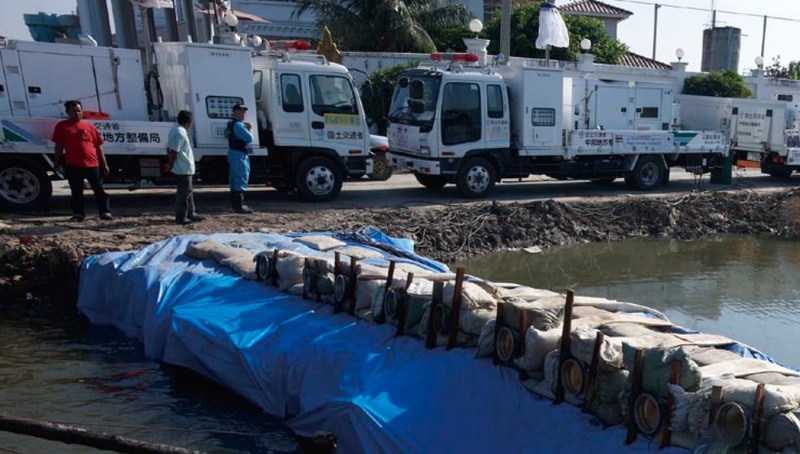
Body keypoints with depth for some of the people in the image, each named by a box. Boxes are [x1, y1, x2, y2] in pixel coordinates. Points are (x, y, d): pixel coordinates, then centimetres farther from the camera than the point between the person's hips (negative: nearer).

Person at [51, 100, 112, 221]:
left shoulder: (89, 126, 9)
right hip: (72, 165, 0)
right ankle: (78, 213, 16)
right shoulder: (62, 126, 8)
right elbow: (59, 146, 9)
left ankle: (105, 211, 4)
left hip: (92, 164, 0)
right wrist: (57, 162, 5)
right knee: (76, 191, 8)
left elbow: (98, 146, 9)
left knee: (99, 189, 1)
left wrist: (104, 164, 5)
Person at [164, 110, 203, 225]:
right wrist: (170, 165, -13)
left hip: (184, 168, 10)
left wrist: (169, 164, 15)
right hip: (184, 168, -10)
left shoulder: (175, 130, 12)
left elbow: (169, 149, 15)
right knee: (184, 193, -4)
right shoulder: (180, 133, -20)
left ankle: (191, 214, 26)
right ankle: (181, 217, 1)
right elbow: (173, 152, -23)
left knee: (188, 192, 17)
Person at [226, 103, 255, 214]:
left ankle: (235, 204, 23)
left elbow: (227, 134, 31)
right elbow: (249, 138, -23)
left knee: (234, 179, 15)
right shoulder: (239, 125, -18)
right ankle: (239, 206, -11)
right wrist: (250, 129, -4)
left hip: (233, 153, 11)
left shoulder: (231, 124, 14)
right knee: (241, 179, -10)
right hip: (240, 155, -11)